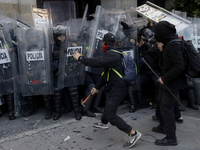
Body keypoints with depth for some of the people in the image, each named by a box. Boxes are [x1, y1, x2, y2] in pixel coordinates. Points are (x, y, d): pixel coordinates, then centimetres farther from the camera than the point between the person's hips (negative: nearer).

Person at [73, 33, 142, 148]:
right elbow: (106, 73, 20)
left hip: (118, 89, -11)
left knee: (110, 115, -15)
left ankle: (134, 134, -11)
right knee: (108, 107, 30)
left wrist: (80, 58, -18)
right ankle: (103, 123, 56)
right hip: (114, 88, 11)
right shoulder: (111, 53, 15)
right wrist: (97, 87, 22)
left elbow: (97, 62, -33)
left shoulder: (112, 54, -19)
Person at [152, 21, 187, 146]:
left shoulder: (173, 45, -24)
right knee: (164, 104, 24)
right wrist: (162, 50, -1)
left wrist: (165, 78, -25)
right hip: (170, 81, 10)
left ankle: (171, 138, 8)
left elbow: (180, 66, -29)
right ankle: (163, 126, 43)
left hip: (173, 82, -10)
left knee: (166, 108, -3)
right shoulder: (170, 42, 6)